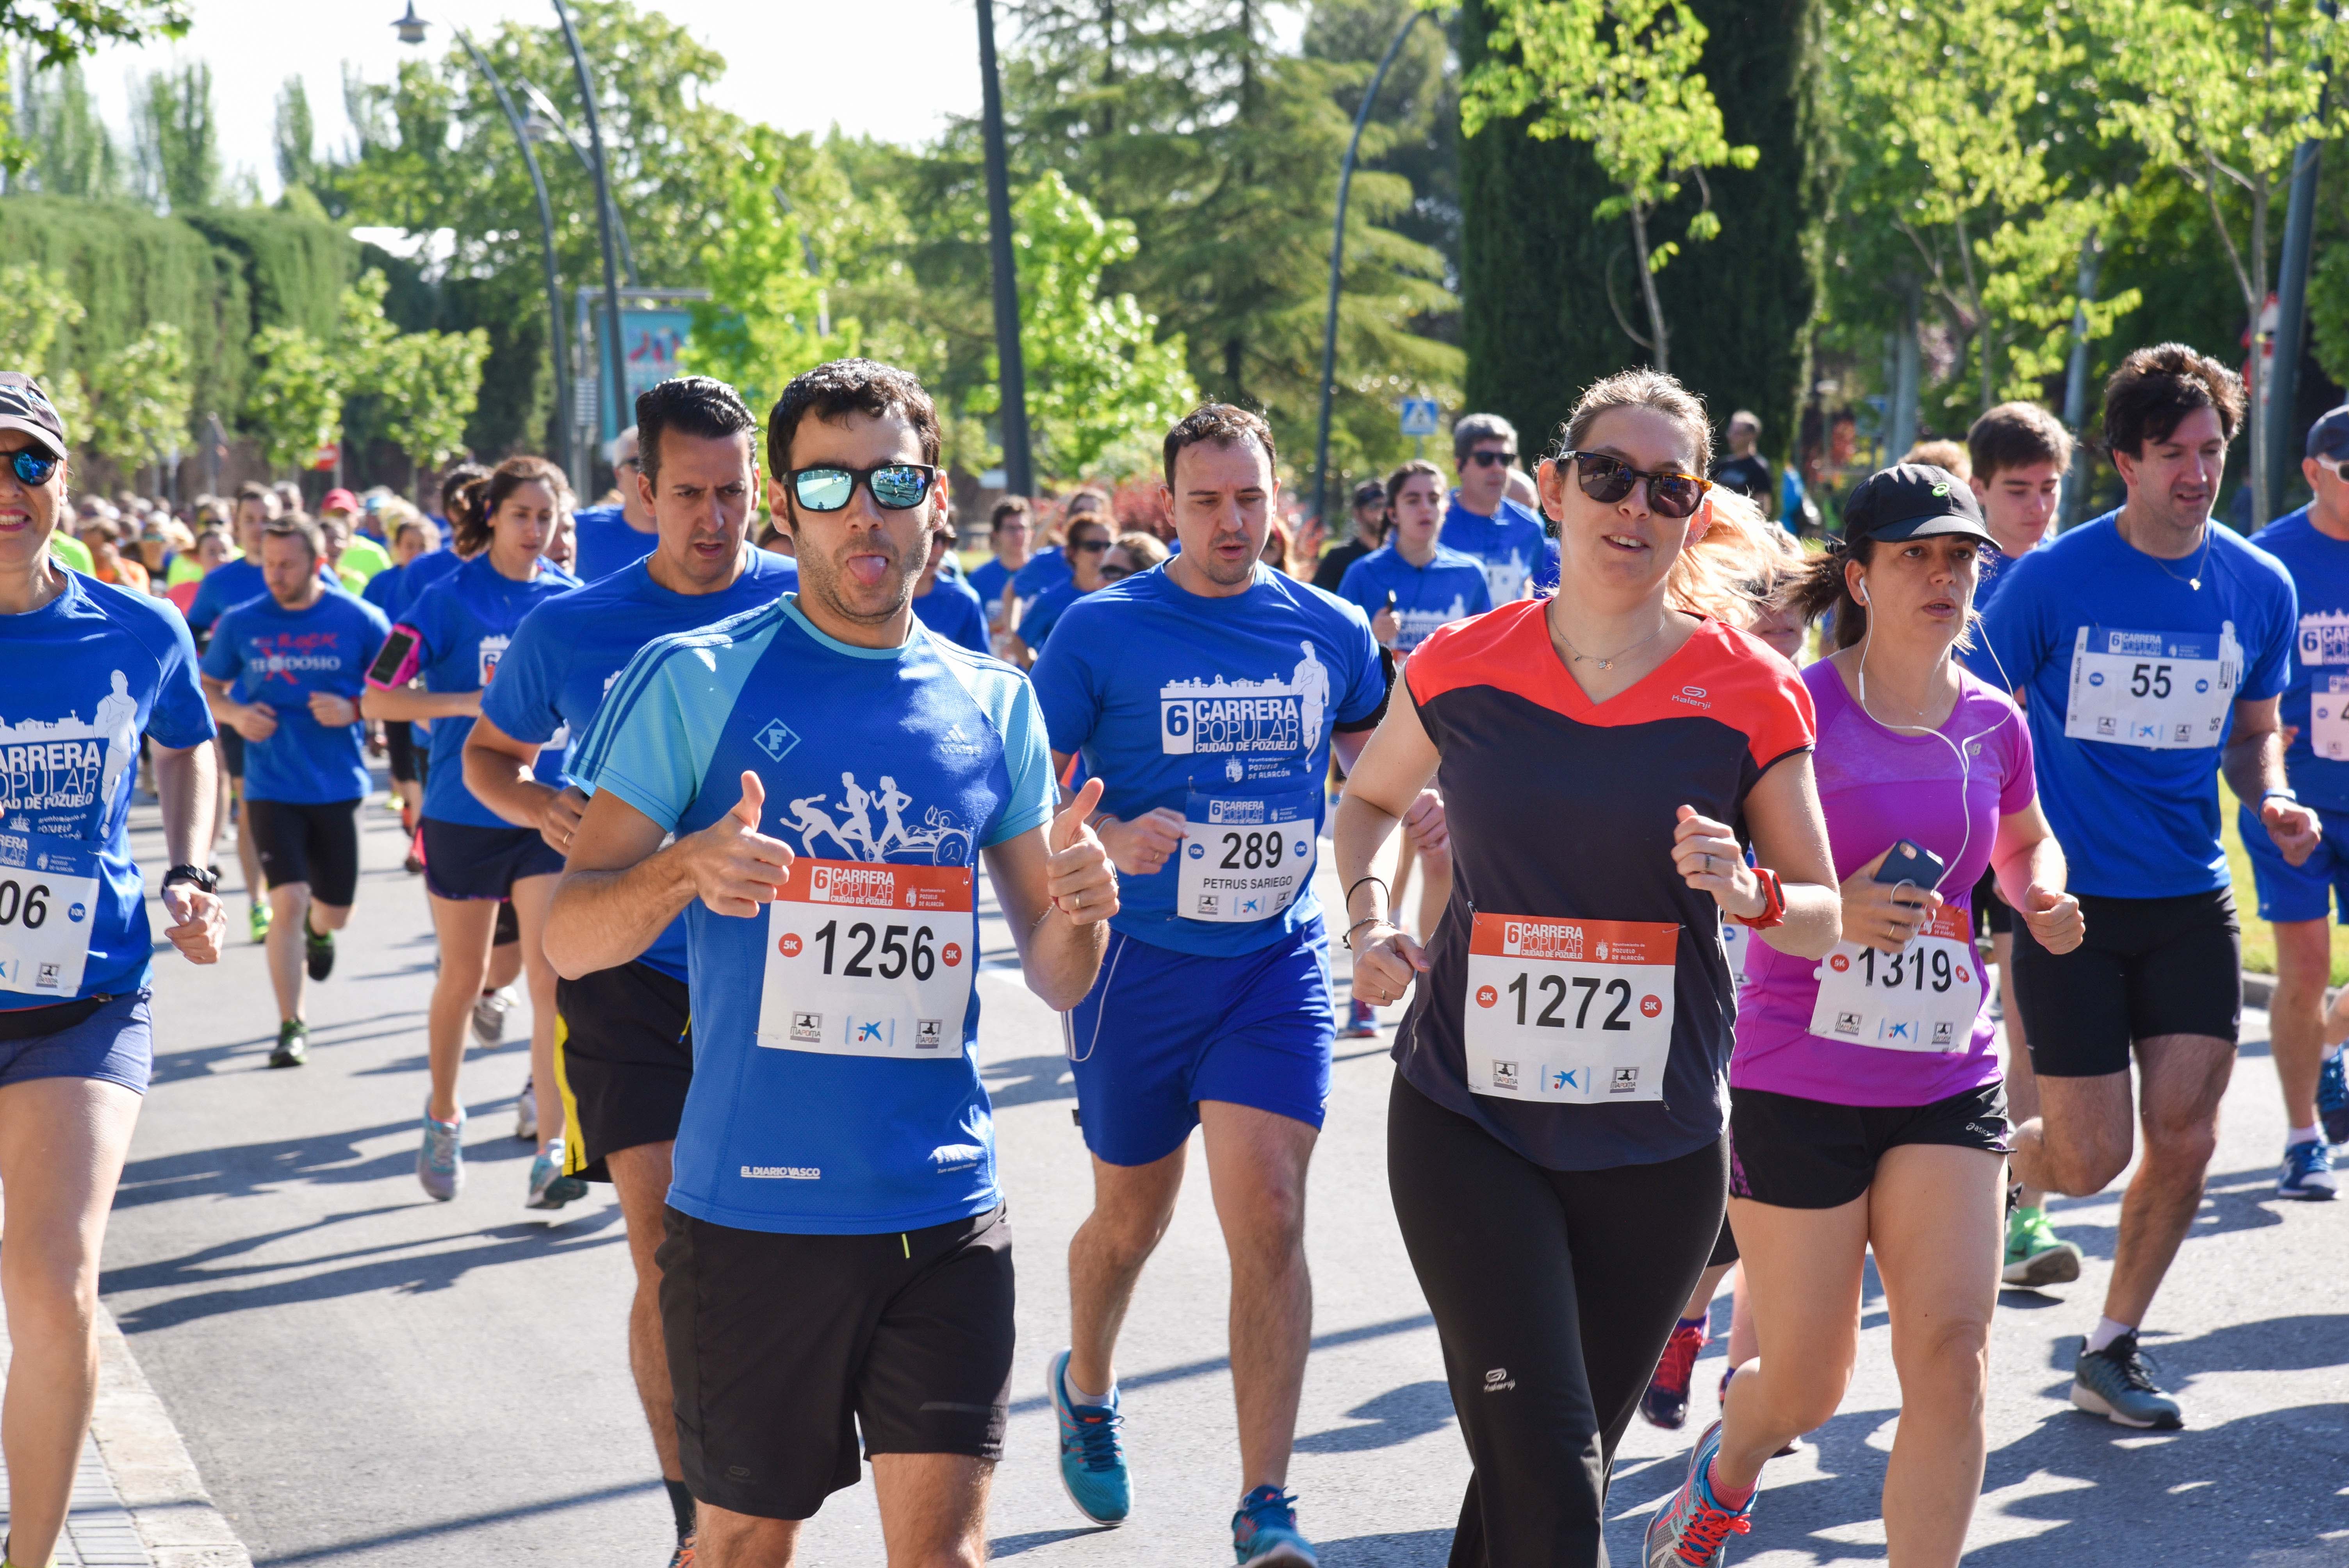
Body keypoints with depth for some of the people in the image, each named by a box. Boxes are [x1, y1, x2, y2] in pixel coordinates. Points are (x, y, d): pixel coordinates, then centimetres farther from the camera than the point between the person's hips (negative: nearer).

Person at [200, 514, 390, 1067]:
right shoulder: (240, 624, -1)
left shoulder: (360, 621, -4)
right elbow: (207, 690, 11)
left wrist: (355, 710, -16)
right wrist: (234, 714, -10)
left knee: (334, 911, 11)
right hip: (272, 787, -1)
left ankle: (318, 930, 51)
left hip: (339, 787, 1)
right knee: (288, 901, -15)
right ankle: (292, 1027, -4)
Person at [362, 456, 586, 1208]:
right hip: (463, 814, -1)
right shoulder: (450, 599, -6)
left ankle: (550, 1154, -10)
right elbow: (376, 697, -10)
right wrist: (472, 704, -20)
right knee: (463, 977, 11)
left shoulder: (571, 600, 3)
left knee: (552, 978, -10)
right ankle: (443, 1114, 35)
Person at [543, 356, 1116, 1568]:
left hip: (945, 1209, 2)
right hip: (752, 1206, -2)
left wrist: (1077, 911, -11)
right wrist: (685, 870, -25)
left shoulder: (993, 703, 8)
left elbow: (1055, 979, 12)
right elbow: (567, 941, -5)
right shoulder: (695, 680, -2)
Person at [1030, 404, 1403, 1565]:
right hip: (1140, 959, -1)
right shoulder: (1101, 631, -7)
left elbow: (1374, 763, 19)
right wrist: (1111, 838, -25)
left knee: (1268, 1217, -12)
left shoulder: (1331, 631, 2)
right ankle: (1086, 1389, 46)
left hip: (1278, 960, 1)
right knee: (1131, 1219, 14)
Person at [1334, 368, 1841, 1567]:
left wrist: (1751, 894, -18)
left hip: (1655, 1146, 1)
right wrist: (1366, 918, 0)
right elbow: (1369, 800, 18)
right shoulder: (1462, 669, -2)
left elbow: (1823, 919, 3)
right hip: (1467, 1125, -1)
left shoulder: (1750, 695, -3)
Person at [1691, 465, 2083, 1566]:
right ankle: (1725, 1471, 41)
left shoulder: (1993, 722, 6)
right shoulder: (1799, 710, -10)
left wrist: (2045, 899, 4)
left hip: (1949, 1082, 4)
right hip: (1800, 1080, -4)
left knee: (1952, 1361, -10)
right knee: (1807, 1388, 6)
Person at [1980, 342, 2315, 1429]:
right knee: (2092, 1158, -5)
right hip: (2071, 900, -3)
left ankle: (2112, 1350, 17)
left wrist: (2272, 800, -5)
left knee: (2184, 1141, -1)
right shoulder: (2053, 580, -9)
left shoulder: (2259, 588, 2)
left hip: (2192, 904, 4)